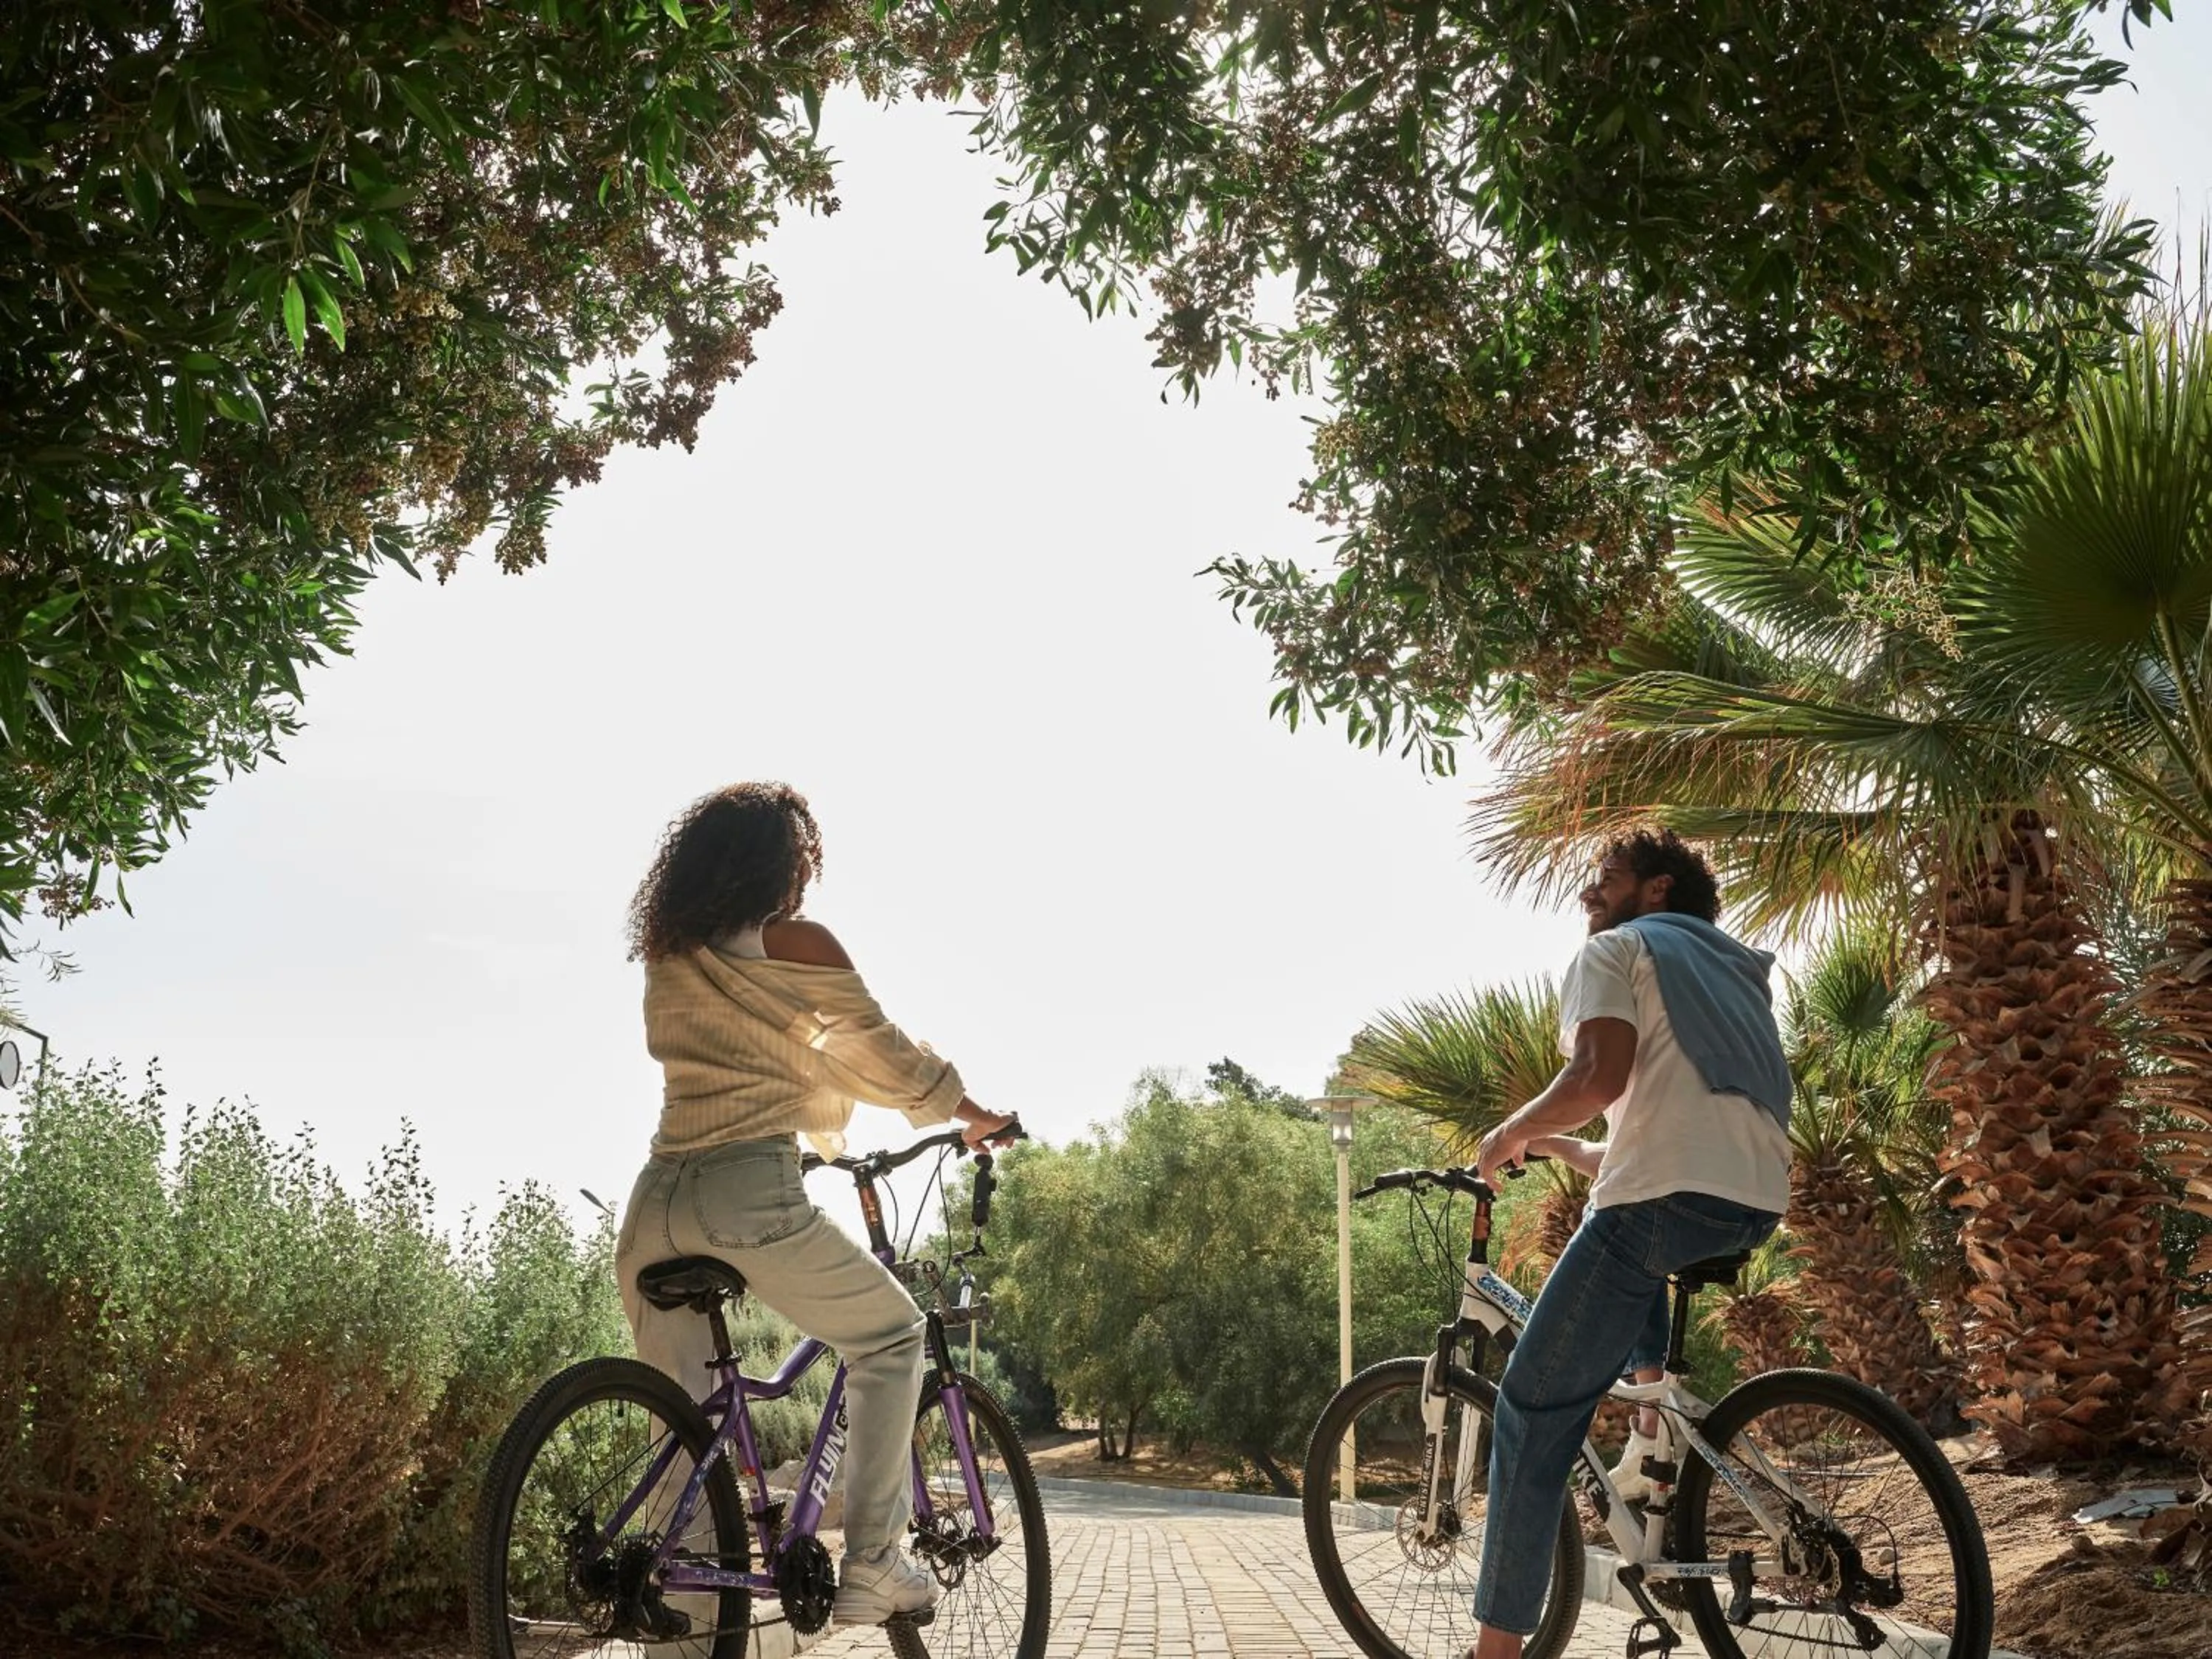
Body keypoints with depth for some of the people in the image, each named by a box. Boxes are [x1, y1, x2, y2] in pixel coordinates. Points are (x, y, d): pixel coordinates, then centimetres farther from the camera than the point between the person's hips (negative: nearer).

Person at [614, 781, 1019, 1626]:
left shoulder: (666, 956, 17)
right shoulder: (795, 945, -1)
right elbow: (884, 1056, 8)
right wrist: (973, 1113, 23)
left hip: (654, 1205, 6)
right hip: (748, 1197, -6)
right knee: (891, 1336, 15)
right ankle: (872, 1565, 9)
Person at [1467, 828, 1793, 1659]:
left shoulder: (1616, 950, 10)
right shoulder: (1733, 969, 33)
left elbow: (1599, 1074, -10)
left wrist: (1510, 1134, 6)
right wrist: (1559, 1147, 36)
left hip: (1669, 1197, -8)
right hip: (1759, 1203, 8)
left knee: (1535, 1408, -3)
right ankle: (1656, 1412, 25)